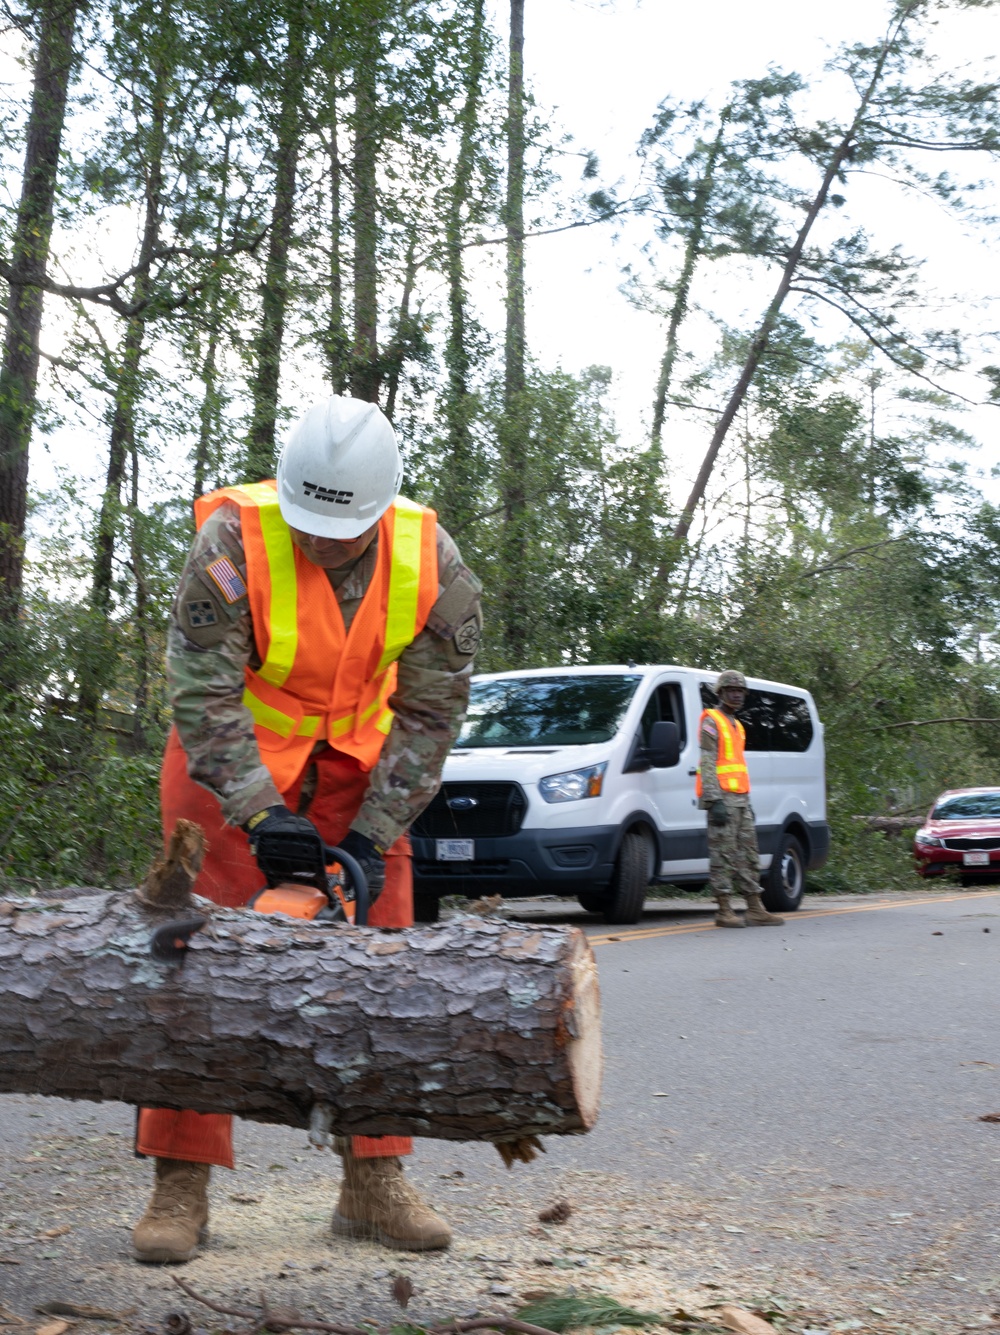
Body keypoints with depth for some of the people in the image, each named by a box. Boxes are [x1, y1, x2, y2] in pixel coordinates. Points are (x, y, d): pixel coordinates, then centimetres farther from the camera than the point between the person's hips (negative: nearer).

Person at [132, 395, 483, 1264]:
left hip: (356, 764, 3)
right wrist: (261, 813, -34)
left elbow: (431, 712, -14)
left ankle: (374, 1183, 10)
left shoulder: (433, 563, -20)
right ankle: (181, 1187, 0)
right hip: (230, 760, -2)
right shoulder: (235, 539, -28)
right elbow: (202, 691, -26)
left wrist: (373, 836, -20)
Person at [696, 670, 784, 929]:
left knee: (748, 854, 7)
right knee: (723, 854, -8)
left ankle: (755, 910, 9)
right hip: (722, 797, -9)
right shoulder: (711, 722, -5)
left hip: (740, 799, 9)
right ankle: (725, 911, -7)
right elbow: (707, 764, -13)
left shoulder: (736, 726, 22)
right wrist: (715, 801, -21)